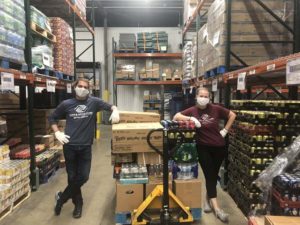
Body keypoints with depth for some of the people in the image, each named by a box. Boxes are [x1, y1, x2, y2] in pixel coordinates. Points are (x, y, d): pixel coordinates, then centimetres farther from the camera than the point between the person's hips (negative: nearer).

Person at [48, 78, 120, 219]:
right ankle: (78, 204, 31)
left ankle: (62, 197, 26)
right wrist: (57, 133, 1)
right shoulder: (66, 104, 3)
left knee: (83, 177, 1)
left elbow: (111, 106, 6)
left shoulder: (94, 102, 0)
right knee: (72, 177, 9)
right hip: (70, 146, 0)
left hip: (86, 147, 0)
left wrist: (115, 111, -18)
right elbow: (52, 118, 14)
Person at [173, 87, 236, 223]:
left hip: (219, 147, 2)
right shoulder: (192, 110, -6)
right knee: (209, 175, -3)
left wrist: (225, 131, 2)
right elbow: (176, 117, -13)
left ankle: (208, 199, 41)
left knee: (214, 175, 16)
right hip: (203, 148, -2)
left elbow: (232, 115, 8)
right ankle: (217, 208, 3)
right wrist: (191, 118, -25)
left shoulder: (216, 109, -5)